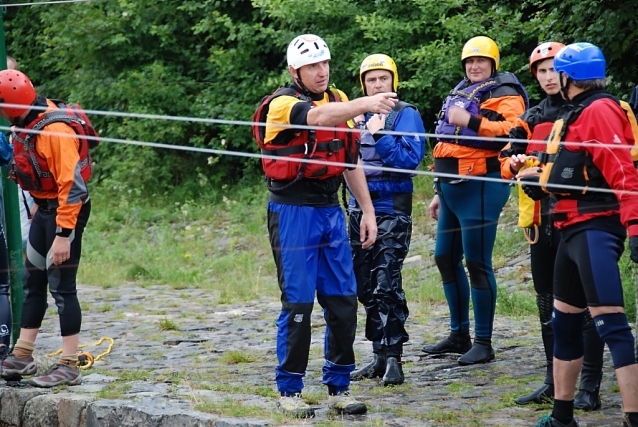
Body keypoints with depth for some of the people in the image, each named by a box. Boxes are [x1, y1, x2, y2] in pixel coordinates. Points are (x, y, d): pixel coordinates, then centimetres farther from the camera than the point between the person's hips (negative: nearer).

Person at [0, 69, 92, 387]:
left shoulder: (55, 131, -25)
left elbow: (72, 186, -25)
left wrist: (63, 235, -26)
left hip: (66, 211, -10)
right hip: (44, 209, 10)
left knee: (62, 287, -6)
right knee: (32, 282, 14)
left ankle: (68, 367, 0)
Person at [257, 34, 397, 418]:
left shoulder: (339, 100, 11)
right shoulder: (282, 105, -10)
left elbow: (351, 160, 17)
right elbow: (319, 117, -32)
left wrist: (368, 210, 13)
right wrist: (366, 104, -46)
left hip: (331, 212, 6)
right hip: (293, 213, -6)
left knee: (343, 301, 4)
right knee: (298, 304, -5)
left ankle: (340, 388, 13)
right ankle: (289, 392, 5)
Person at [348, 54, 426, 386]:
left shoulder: (406, 115, -4)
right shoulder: (358, 115, 14)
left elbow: (411, 159, -16)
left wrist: (379, 137, -21)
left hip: (391, 212, -7)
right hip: (359, 209, 7)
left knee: (386, 285, -12)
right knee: (366, 288, 8)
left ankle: (393, 359, -8)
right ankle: (379, 356, 15)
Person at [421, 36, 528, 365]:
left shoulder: (503, 95, -5)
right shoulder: (461, 94, 22)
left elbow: (512, 132, -25)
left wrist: (469, 121, -26)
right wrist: (440, 192, 29)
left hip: (479, 189, -10)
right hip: (453, 189, 10)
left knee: (477, 263, -8)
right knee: (445, 258, 13)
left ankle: (483, 343, -3)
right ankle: (459, 335, 24)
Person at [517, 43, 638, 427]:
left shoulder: (599, 111, -11)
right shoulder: (576, 114, 20)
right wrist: (541, 181, 8)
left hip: (596, 230, -11)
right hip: (573, 230, 11)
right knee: (565, 321, 16)